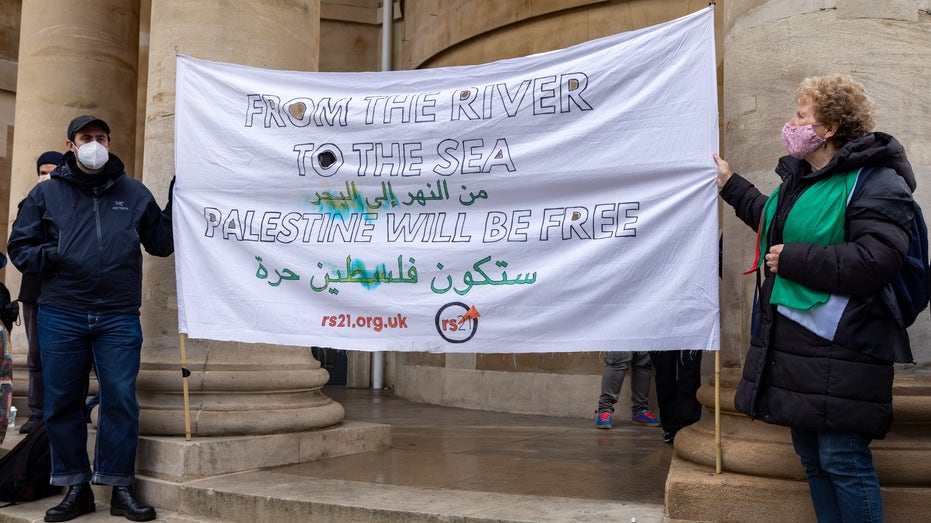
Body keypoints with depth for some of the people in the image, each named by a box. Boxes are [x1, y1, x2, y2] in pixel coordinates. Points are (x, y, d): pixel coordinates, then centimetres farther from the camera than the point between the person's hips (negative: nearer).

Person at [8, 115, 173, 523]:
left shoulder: (134, 193, 11)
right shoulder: (46, 193, 9)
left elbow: (161, 244, 13)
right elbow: (20, 247, 10)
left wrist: (177, 203, 1)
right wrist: (49, 257, -11)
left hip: (119, 317, 0)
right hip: (60, 316, 1)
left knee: (121, 401, -1)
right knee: (62, 403, 7)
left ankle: (120, 488, 10)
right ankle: (76, 489, 20)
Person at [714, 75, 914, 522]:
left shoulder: (875, 182, -13)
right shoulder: (799, 175, 15)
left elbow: (873, 261, -25)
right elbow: (774, 224, 35)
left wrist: (792, 259, -19)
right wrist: (731, 185, 38)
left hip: (838, 351, -9)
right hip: (794, 342, 9)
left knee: (842, 461, -5)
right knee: (812, 458, 17)